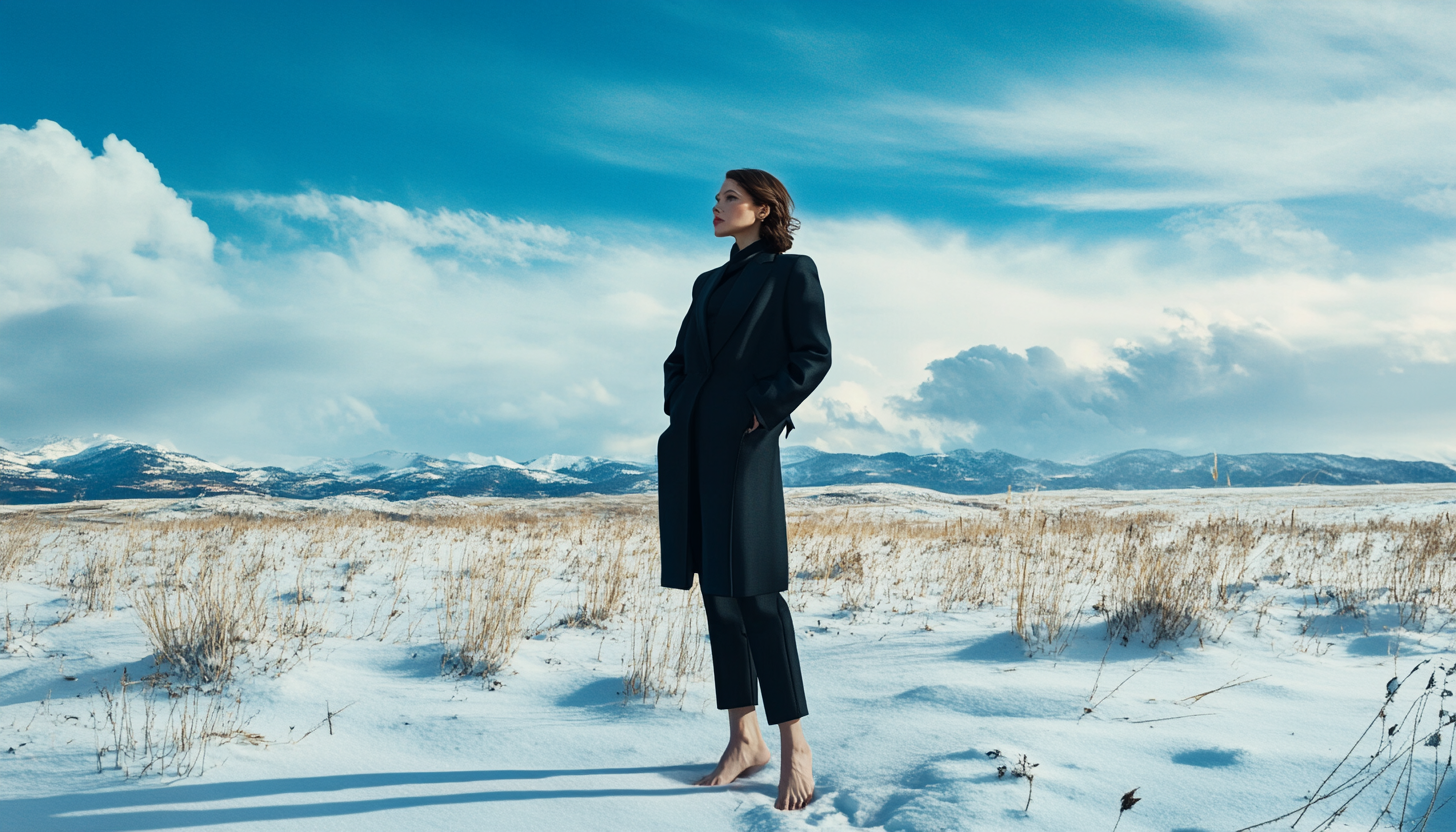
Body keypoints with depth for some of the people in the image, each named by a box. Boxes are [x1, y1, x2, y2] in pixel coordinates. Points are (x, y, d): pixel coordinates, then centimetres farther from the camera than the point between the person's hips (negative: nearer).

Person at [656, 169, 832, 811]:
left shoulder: (792, 272, 4)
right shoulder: (709, 282, 22)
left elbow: (813, 355, -5)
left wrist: (768, 408, -12)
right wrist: (677, 406, 8)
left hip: (743, 445, -7)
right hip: (691, 446, 7)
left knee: (751, 589, -12)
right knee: (716, 590, 6)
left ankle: (794, 746, -3)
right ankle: (743, 739, 14)